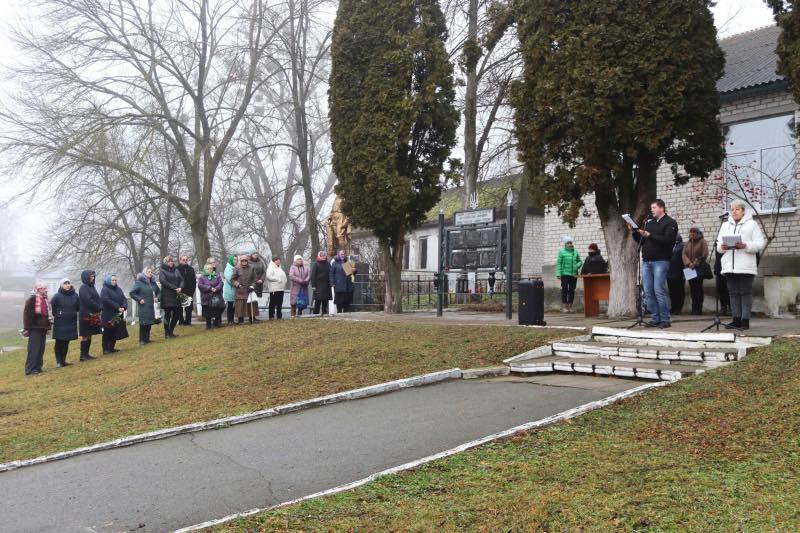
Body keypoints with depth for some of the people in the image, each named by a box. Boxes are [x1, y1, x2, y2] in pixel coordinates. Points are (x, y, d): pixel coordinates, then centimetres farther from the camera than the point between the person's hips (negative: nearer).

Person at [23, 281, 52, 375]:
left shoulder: (45, 299, 13)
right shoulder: (32, 299, -10)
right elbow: (26, 314, -12)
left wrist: (48, 327, 17)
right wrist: (26, 328, -14)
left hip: (43, 328, 7)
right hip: (34, 328, -7)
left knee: (41, 349, 9)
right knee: (33, 349, -8)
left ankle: (38, 367, 16)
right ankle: (30, 369, -5)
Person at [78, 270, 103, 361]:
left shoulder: (92, 287, 15)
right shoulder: (83, 288, -10)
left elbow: (98, 299, 15)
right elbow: (88, 300, -19)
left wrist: (100, 307, -3)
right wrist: (98, 307, -12)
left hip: (93, 315, 8)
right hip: (86, 315, -8)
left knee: (89, 335, 10)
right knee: (85, 336, -4)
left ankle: (86, 354, 14)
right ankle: (83, 355, 0)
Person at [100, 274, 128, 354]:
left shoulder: (118, 289, 14)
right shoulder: (104, 290, -7)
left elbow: (124, 299, 7)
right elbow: (106, 301, -20)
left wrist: (124, 307, -13)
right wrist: (117, 307, -22)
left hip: (118, 315, 6)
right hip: (108, 315, -6)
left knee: (115, 333, 8)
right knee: (107, 333, -2)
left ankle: (112, 348, 18)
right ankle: (105, 349, 3)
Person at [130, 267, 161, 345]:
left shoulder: (153, 282, 12)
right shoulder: (139, 282, -6)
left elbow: (158, 291, 25)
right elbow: (132, 293, -7)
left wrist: (157, 297, 8)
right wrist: (139, 299, -12)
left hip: (151, 307, 6)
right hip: (143, 307, -6)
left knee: (149, 323, 6)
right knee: (143, 324, -6)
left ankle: (147, 338, 16)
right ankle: (142, 340, 0)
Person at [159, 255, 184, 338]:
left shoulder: (176, 270, 14)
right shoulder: (162, 271, -1)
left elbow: (181, 280, 9)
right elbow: (163, 281, -14)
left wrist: (180, 287, -11)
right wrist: (175, 288, -18)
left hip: (176, 296, 5)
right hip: (167, 296, -5)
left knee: (176, 314, 6)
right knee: (167, 315, -1)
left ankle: (171, 331, 20)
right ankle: (167, 333, 8)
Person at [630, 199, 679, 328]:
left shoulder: (670, 223, 0)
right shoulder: (649, 222, 20)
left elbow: (667, 241, -15)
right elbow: (641, 241, 20)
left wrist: (649, 235, -17)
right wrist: (633, 232, 5)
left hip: (660, 261, -6)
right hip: (646, 261, 6)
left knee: (659, 291, -11)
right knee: (648, 292, 3)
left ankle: (665, 320, -4)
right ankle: (655, 319, 9)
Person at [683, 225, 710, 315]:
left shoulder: (702, 242, 1)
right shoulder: (687, 244, 17)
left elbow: (704, 255, -9)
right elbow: (684, 254, 4)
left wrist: (695, 263, -14)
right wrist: (689, 263, -13)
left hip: (699, 269, -5)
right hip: (689, 269, 5)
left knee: (698, 288, -5)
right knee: (692, 289, 3)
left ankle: (698, 309, -3)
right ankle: (694, 309, 6)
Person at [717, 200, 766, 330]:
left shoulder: (752, 224, 5)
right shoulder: (725, 225, 19)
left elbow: (760, 244, -3)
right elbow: (718, 245, 15)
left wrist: (745, 245, -19)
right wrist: (722, 247, -8)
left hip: (746, 266, -4)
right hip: (729, 266, 4)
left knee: (746, 292, -3)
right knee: (734, 293, 6)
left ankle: (745, 320, -1)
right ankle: (736, 320, 10)